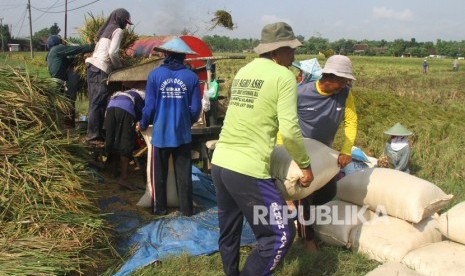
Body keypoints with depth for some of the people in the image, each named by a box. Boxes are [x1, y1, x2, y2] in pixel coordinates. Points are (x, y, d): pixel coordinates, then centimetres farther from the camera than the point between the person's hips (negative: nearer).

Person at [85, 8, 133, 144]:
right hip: (100, 70, -9)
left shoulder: (106, 29, 25)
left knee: (95, 103, 8)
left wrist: (116, 65, 18)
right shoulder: (117, 30, -1)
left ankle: (94, 133, 11)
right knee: (98, 104, -8)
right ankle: (93, 136, -7)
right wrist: (120, 67, 1)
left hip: (93, 66, 9)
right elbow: (112, 53, -13)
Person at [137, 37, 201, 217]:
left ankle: (159, 208, 22)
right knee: (183, 174, 11)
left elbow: (149, 106, -8)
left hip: (161, 133, -1)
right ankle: (186, 208, 17)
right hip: (183, 133, 1)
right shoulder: (191, 77, -5)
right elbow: (196, 108, -3)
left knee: (159, 174, 13)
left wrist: (143, 125, 11)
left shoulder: (155, 74, -8)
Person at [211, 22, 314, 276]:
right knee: (280, 234, 4)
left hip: (219, 162, 8)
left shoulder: (243, 72, 14)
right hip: (247, 170, -8)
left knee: (228, 232, 23)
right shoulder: (283, 76, -7)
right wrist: (305, 164, 2)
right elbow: (289, 130, -12)